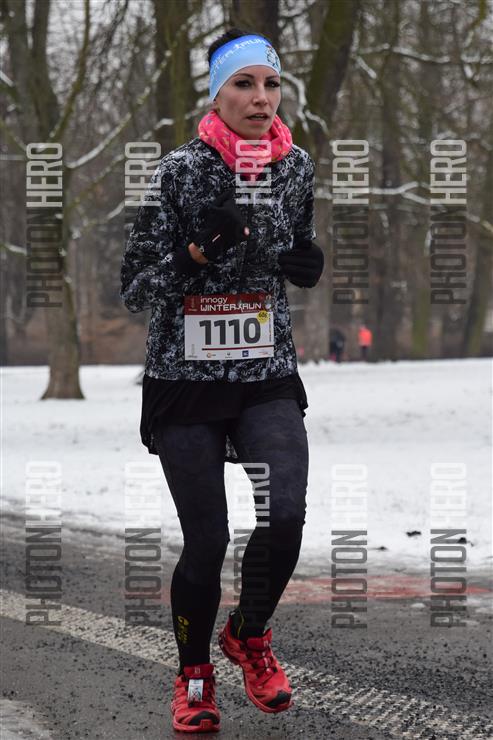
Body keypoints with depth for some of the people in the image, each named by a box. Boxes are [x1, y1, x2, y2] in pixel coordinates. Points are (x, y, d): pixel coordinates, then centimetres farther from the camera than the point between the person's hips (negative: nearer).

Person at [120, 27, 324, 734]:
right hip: (186, 378, -3)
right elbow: (134, 290, -9)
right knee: (206, 542, -1)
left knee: (285, 515, -17)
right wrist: (201, 247, -23)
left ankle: (250, 634, 14)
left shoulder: (296, 165, 2)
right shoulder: (181, 170, -11)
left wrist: (309, 265, -4)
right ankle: (194, 675, 27)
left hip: (269, 377, 3)